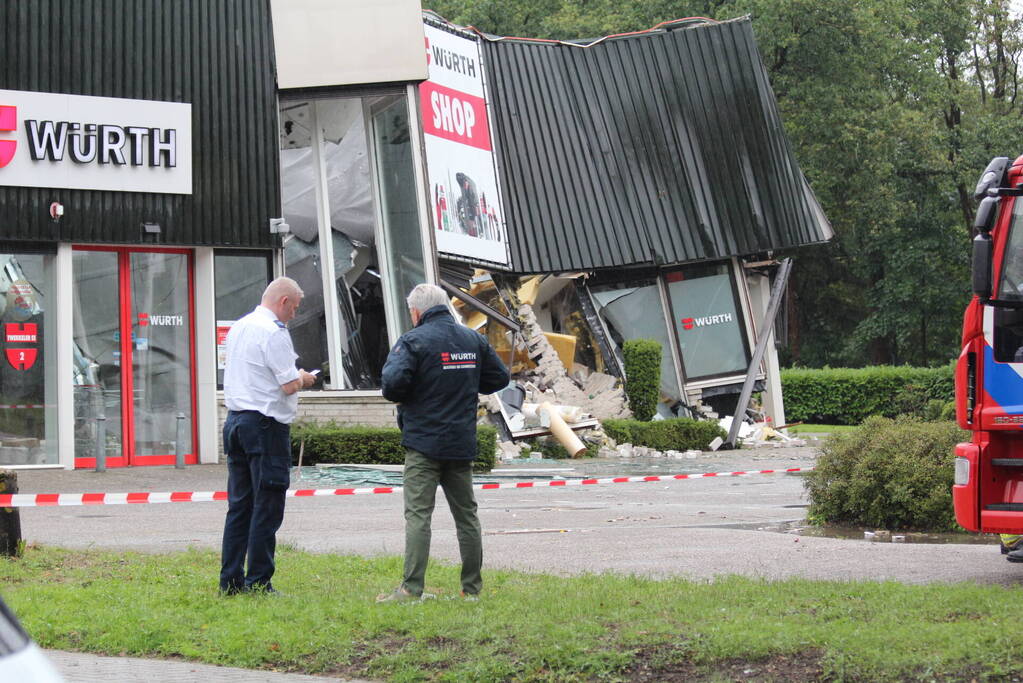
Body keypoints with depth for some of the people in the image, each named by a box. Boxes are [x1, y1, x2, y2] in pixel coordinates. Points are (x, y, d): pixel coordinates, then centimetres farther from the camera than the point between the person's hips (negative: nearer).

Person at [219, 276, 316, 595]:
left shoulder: (237, 328, 15)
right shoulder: (274, 332, -13)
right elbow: (289, 384, -17)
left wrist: (294, 377, 19)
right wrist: (303, 378, 5)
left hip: (235, 421, 9)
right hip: (266, 425, -9)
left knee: (239, 505, 11)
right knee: (267, 508, -3)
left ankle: (231, 581, 12)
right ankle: (258, 583, -3)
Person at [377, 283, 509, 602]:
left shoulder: (414, 340, -10)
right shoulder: (474, 339, 9)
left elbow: (393, 386, -19)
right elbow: (499, 378, 15)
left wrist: (392, 361, 2)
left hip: (424, 442, -5)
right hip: (462, 444, 5)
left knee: (418, 514, -6)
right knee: (466, 514, 11)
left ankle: (412, 588, -12)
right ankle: (472, 588, 14)